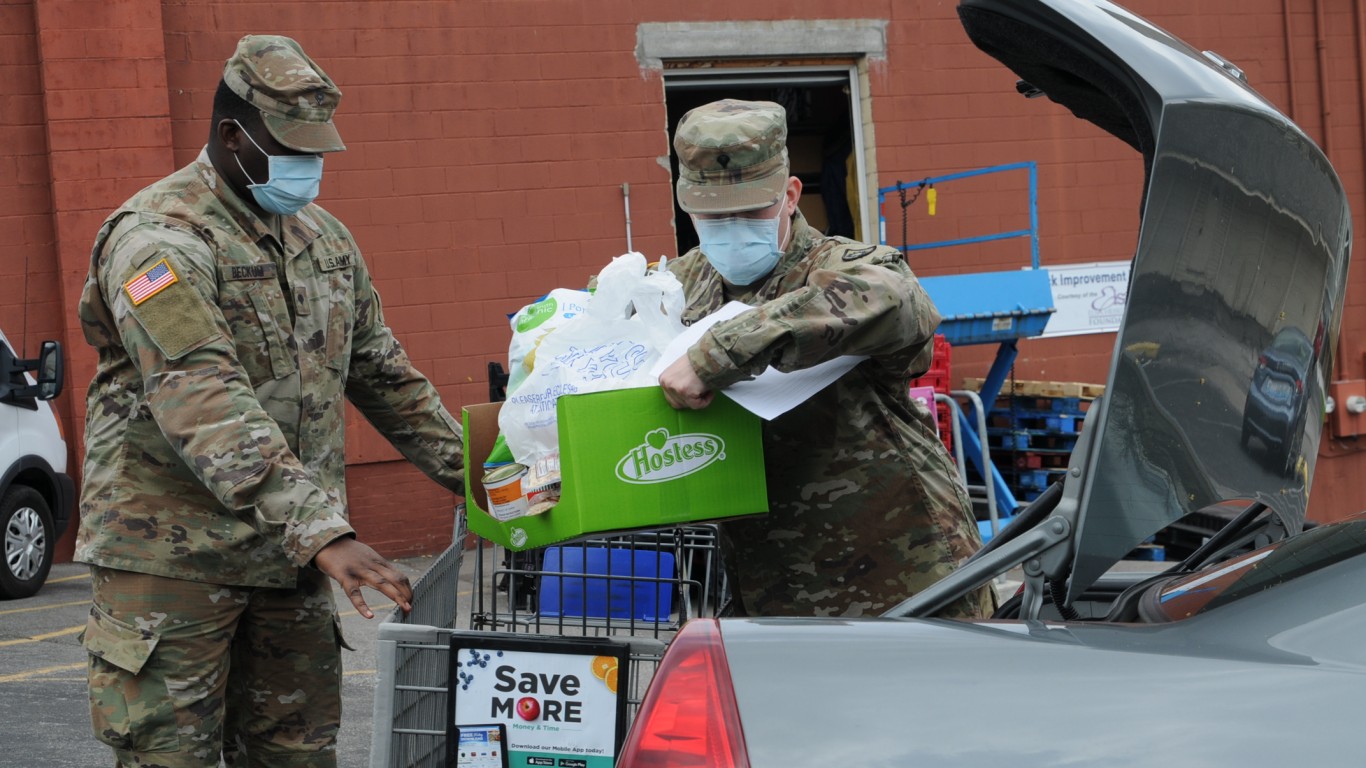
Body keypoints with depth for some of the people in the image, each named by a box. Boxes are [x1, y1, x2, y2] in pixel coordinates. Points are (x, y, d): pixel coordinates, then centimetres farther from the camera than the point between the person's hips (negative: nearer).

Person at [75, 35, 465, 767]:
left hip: (288, 559, 7)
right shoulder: (158, 239, -16)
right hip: (173, 555, -7)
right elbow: (204, 406, -28)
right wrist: (322, 531, -35)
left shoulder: (323, 238, 12)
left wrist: (467, 471, 17)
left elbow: (381, 371, 23)